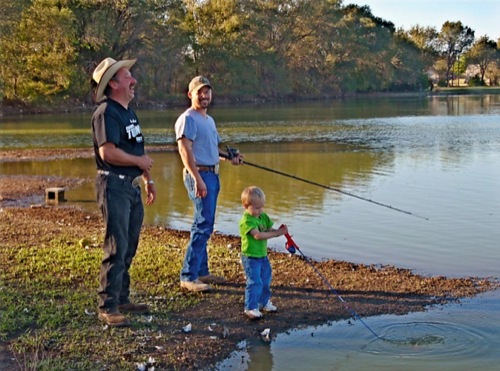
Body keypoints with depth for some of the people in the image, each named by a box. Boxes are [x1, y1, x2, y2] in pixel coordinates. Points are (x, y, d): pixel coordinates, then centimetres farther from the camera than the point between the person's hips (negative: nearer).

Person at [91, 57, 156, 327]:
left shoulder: (128, 112, 17)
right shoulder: (107, 113, -14)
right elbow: (108, 152, -25)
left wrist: (147, 180, 23)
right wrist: (139, 161, -12)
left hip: (132, 186, 10)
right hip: (114, 186, -10)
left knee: (129, 247, 14)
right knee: (116, 248, -8)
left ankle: (122, 300, 24)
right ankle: (107, 307, -1)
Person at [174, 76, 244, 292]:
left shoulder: (209, 120, 19)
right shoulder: (188, 119, -10)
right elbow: (185, 150, -19)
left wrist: (229, 157, 11)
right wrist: (198, 179, -27)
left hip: (212, 175, 10)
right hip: (199, 175, -10)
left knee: (204, 225, 13)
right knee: (203, 225, -13)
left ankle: (201, 272, 22)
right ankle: (188, 276, -9)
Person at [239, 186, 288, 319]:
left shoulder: (264, 217, 7)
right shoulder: (246, 221, -20)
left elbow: (270, 230, 4)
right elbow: (258, 235, -29)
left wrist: (281, 231, -18)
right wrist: (277, 233, -28)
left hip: (263, 255, 8)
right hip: (250, 257, -8)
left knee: (265, 280, 18)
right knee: (255, 282, -11)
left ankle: (264, 302, 36)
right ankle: (250, 308, 0)